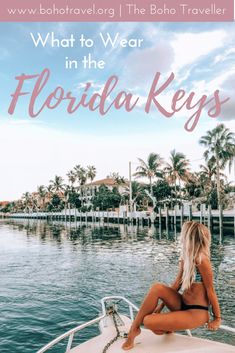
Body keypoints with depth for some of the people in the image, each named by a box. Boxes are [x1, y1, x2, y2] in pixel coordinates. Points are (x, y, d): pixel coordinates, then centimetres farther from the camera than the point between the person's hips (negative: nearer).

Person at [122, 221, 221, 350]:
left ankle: (168, 327, 11)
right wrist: (161, 305, 8)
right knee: (157, 288, -20)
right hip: (183, 305, 8)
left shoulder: (202, 261, -21)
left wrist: (217, 318, -3)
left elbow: (210, 291, -12)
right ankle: (134, 329, -8)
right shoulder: (185, 258, 5)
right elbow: (177, 284, 9)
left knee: (148, 321, -22)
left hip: (197, 312, -8)